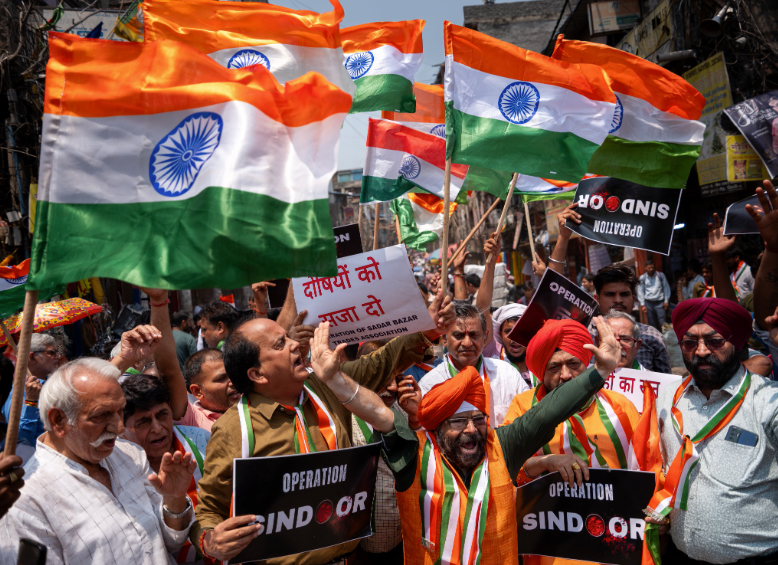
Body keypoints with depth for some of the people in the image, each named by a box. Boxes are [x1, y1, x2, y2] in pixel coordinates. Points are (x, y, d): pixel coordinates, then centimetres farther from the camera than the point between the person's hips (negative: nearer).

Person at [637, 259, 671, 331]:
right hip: (648, 303, 1)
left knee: (662, 323, -7)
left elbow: (666, 288, 7)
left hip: (660, 303, -1)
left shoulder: (660, 275, 2)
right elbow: (640, 292, 5)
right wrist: (642, 305, 2)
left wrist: (666, 301, 3)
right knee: (652, 324, 6)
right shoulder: (642, 278, 2)